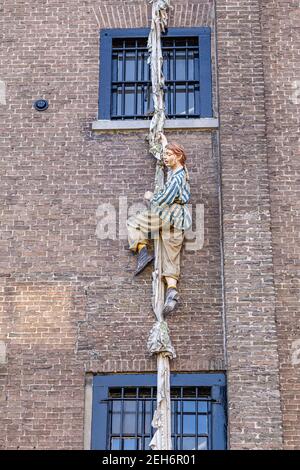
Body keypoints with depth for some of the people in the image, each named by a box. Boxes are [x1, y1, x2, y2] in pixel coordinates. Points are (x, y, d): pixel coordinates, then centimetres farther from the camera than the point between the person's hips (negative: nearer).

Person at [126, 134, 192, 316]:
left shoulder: (176, 178, -11)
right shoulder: (182, 171, 17)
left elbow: (163, 201, -17)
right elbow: (171, 157, 42)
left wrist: (151, 197, 2)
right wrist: (165, 143, 53)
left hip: (168, 214, -9)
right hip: (178, 223, 9)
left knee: (132, 222, 2)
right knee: (171, 259, 1)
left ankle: (143, 250, -11)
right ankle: (172, 292, -12)